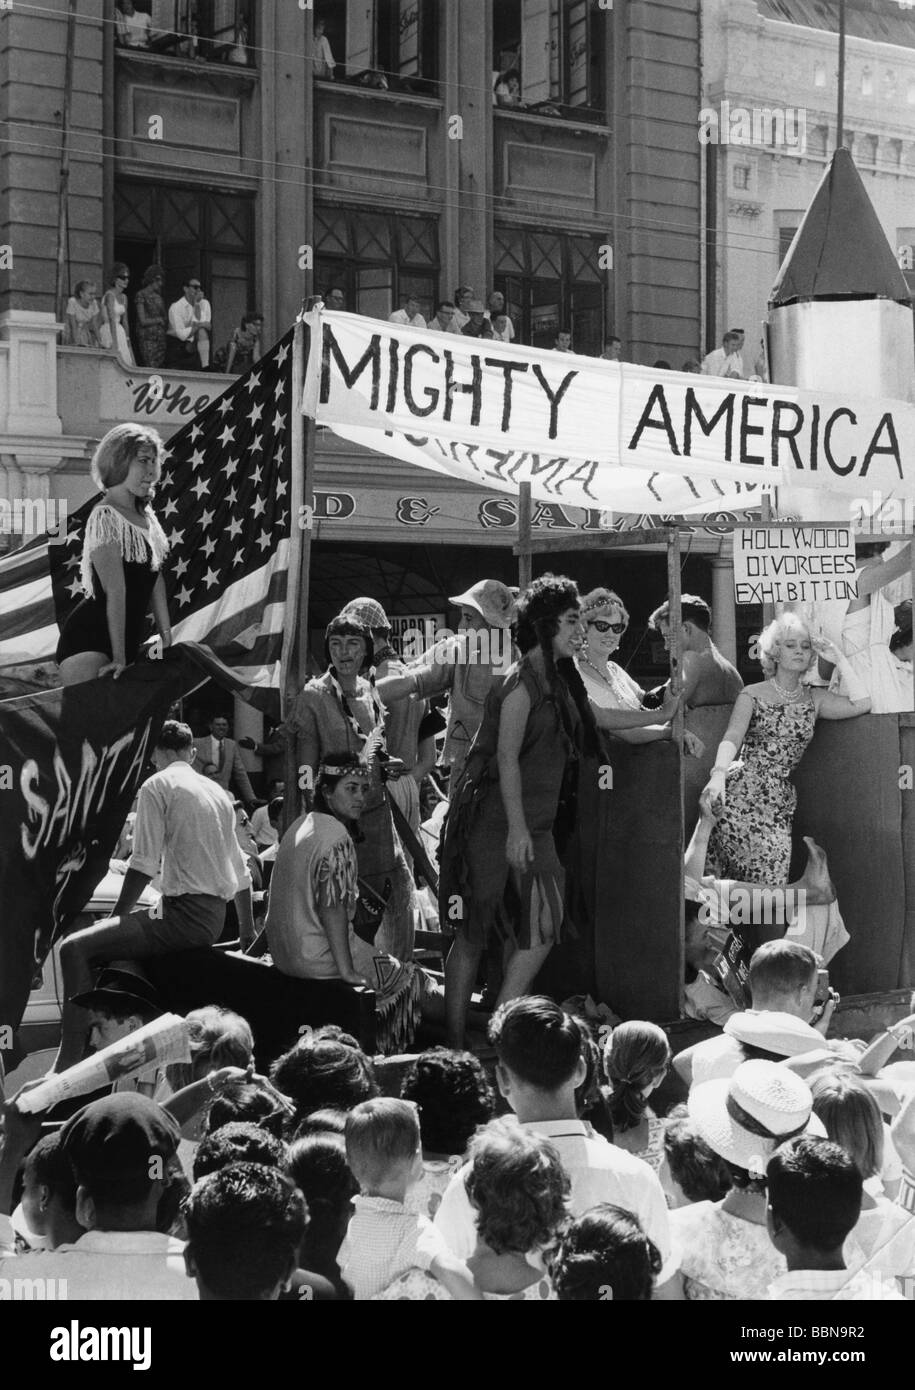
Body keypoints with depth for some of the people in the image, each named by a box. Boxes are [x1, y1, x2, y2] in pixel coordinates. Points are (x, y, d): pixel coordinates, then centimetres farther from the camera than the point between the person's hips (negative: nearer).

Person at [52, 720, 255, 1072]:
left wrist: (116, 918, -4)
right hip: (214, 920, 9)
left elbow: (144, 865, -12)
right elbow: (240, 871, 22)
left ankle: (69, 1065, -21)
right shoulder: (217, 792, 19)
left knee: (75, 948, -11)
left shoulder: (157, 786, -3)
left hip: (184, 916, -9)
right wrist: (248, 931, 32)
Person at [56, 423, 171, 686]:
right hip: (88, 642, -8)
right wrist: (118, 657, -20)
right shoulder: (105, 517, -12)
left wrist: (167, 636, 10)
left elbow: (155, 580, 16)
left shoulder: (145, 516, 14)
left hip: (128, 640, 8)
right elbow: (115, 591, -17)